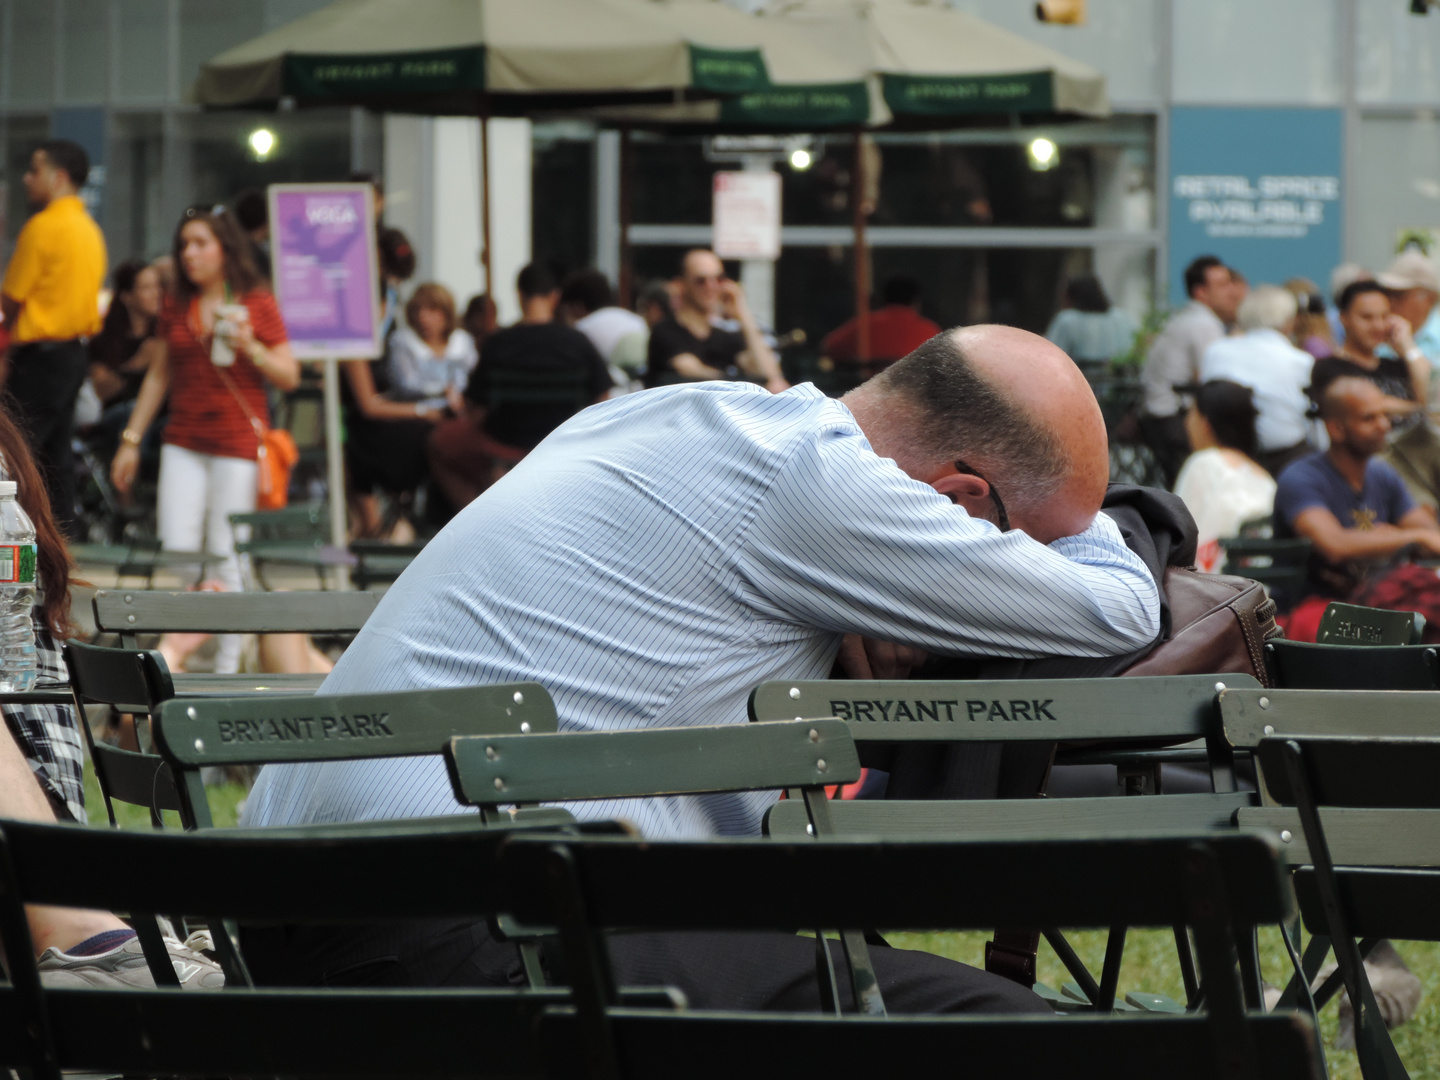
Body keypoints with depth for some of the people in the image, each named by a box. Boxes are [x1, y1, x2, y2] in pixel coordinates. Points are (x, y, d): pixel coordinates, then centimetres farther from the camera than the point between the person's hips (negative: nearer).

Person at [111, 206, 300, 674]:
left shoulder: (257, 303, -1)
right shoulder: (175, 306, 10)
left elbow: (290, 376, 0)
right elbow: (158, 376, 16)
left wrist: (251, 349, -18)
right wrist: (131, 440, 14)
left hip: (238, 441, -4)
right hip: (184, 441, 4)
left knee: (226, 556, -3)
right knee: (175, 552, -4)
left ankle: (228, 666, 4)